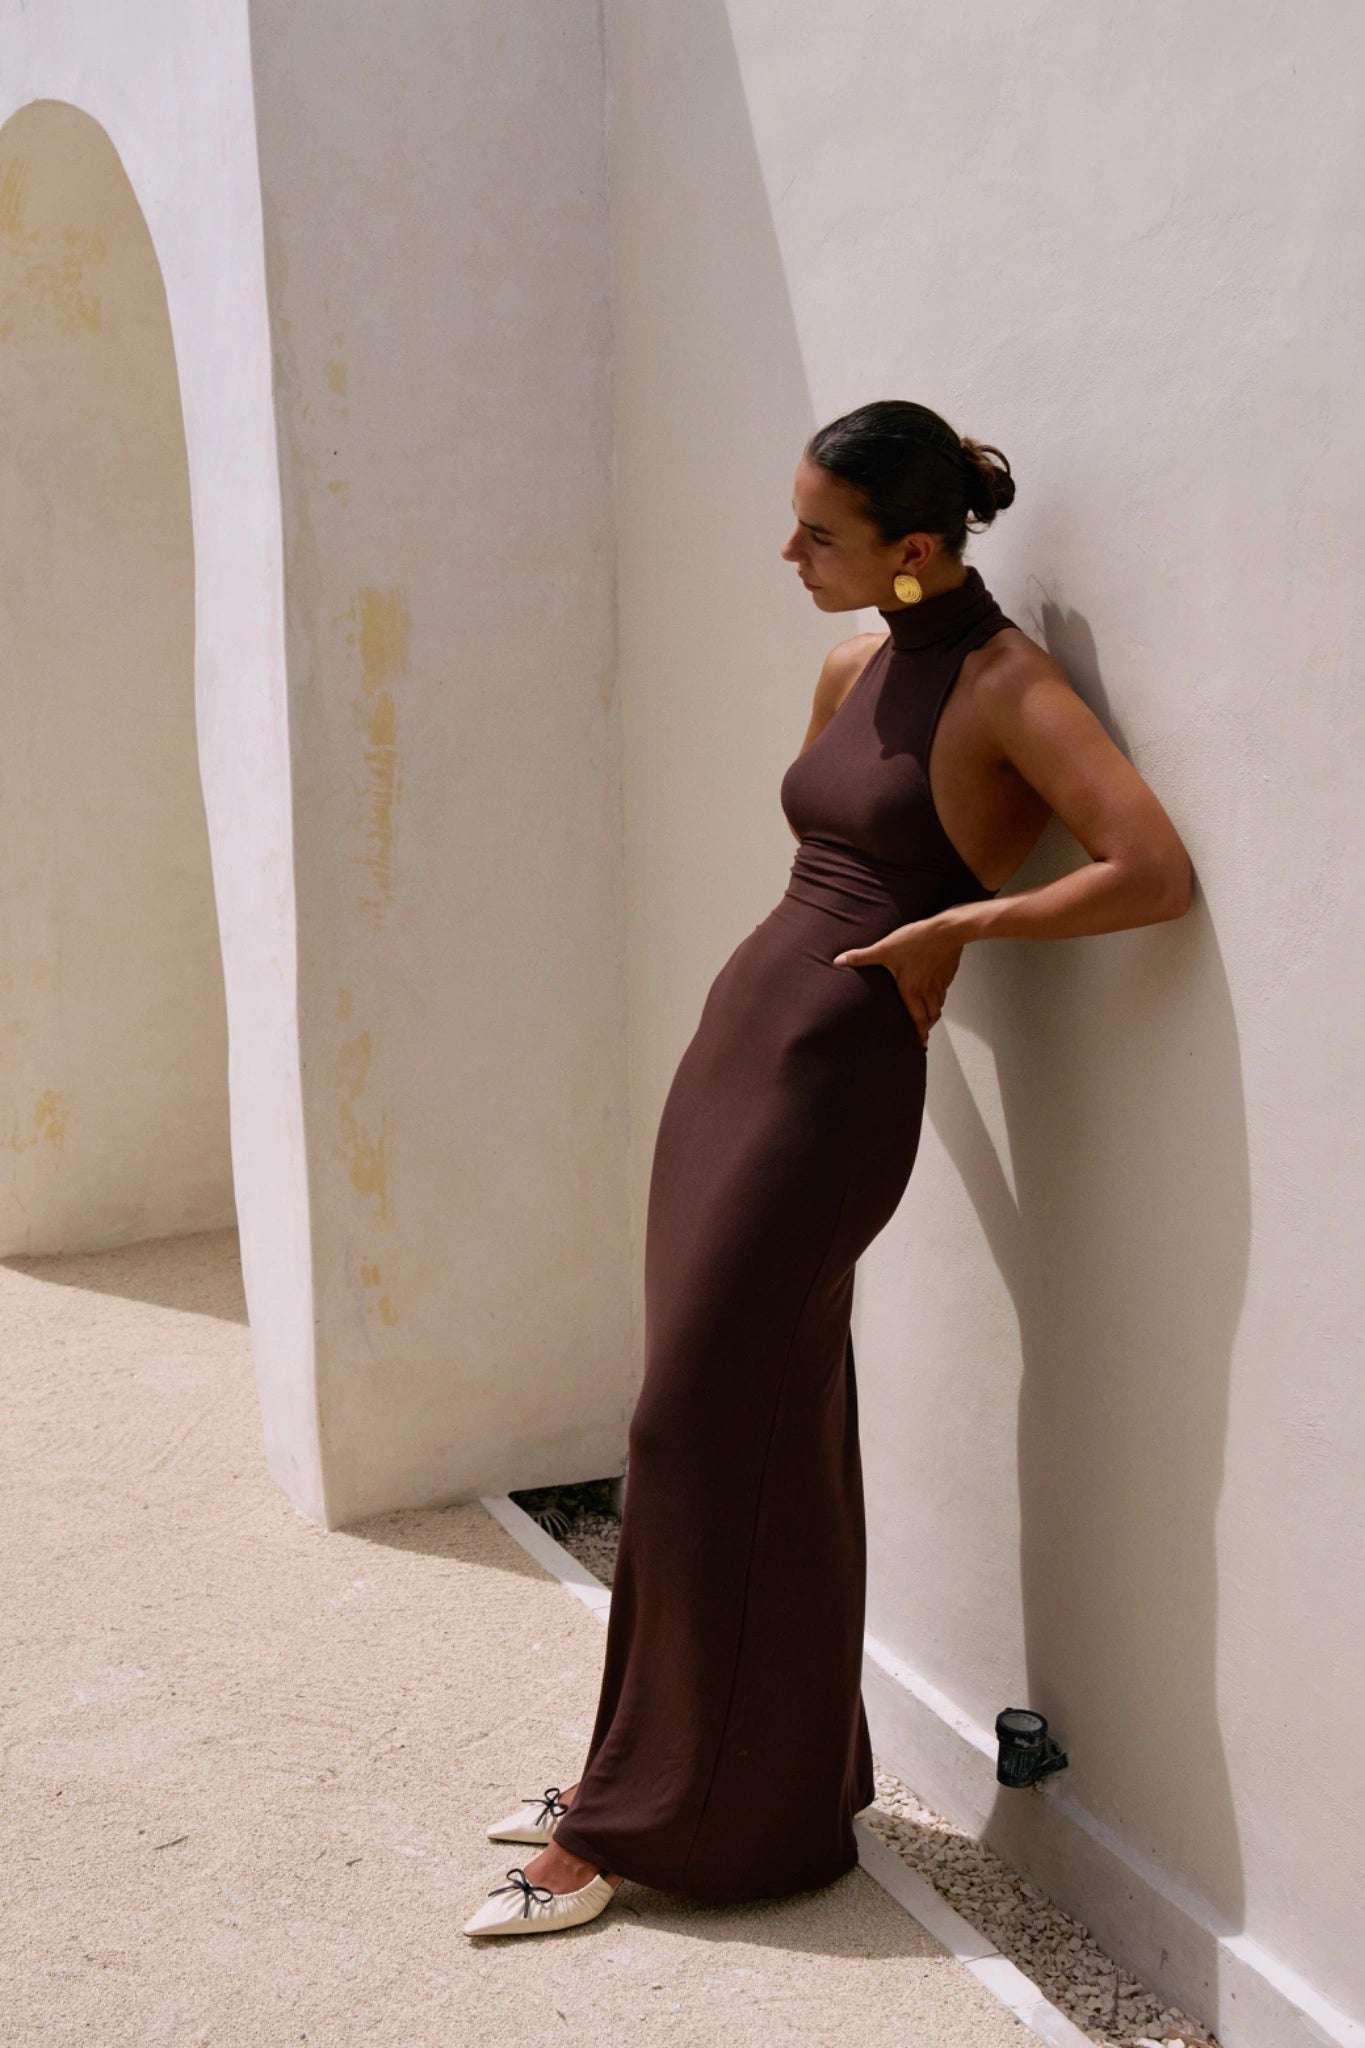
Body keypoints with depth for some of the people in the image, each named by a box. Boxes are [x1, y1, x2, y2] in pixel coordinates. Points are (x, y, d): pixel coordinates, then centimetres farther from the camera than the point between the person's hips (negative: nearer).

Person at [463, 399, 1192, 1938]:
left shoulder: (1006, 685, -12)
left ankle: (644, 1825, 15)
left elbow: (1156, 875, -23)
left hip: (830, 1080, -8)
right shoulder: (851, 670, 11)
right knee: (765, 1422, 15)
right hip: (736, 1039, 8)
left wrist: (958, 924, -14)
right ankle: (657, 1765, 31)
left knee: (706, 1428, -2)